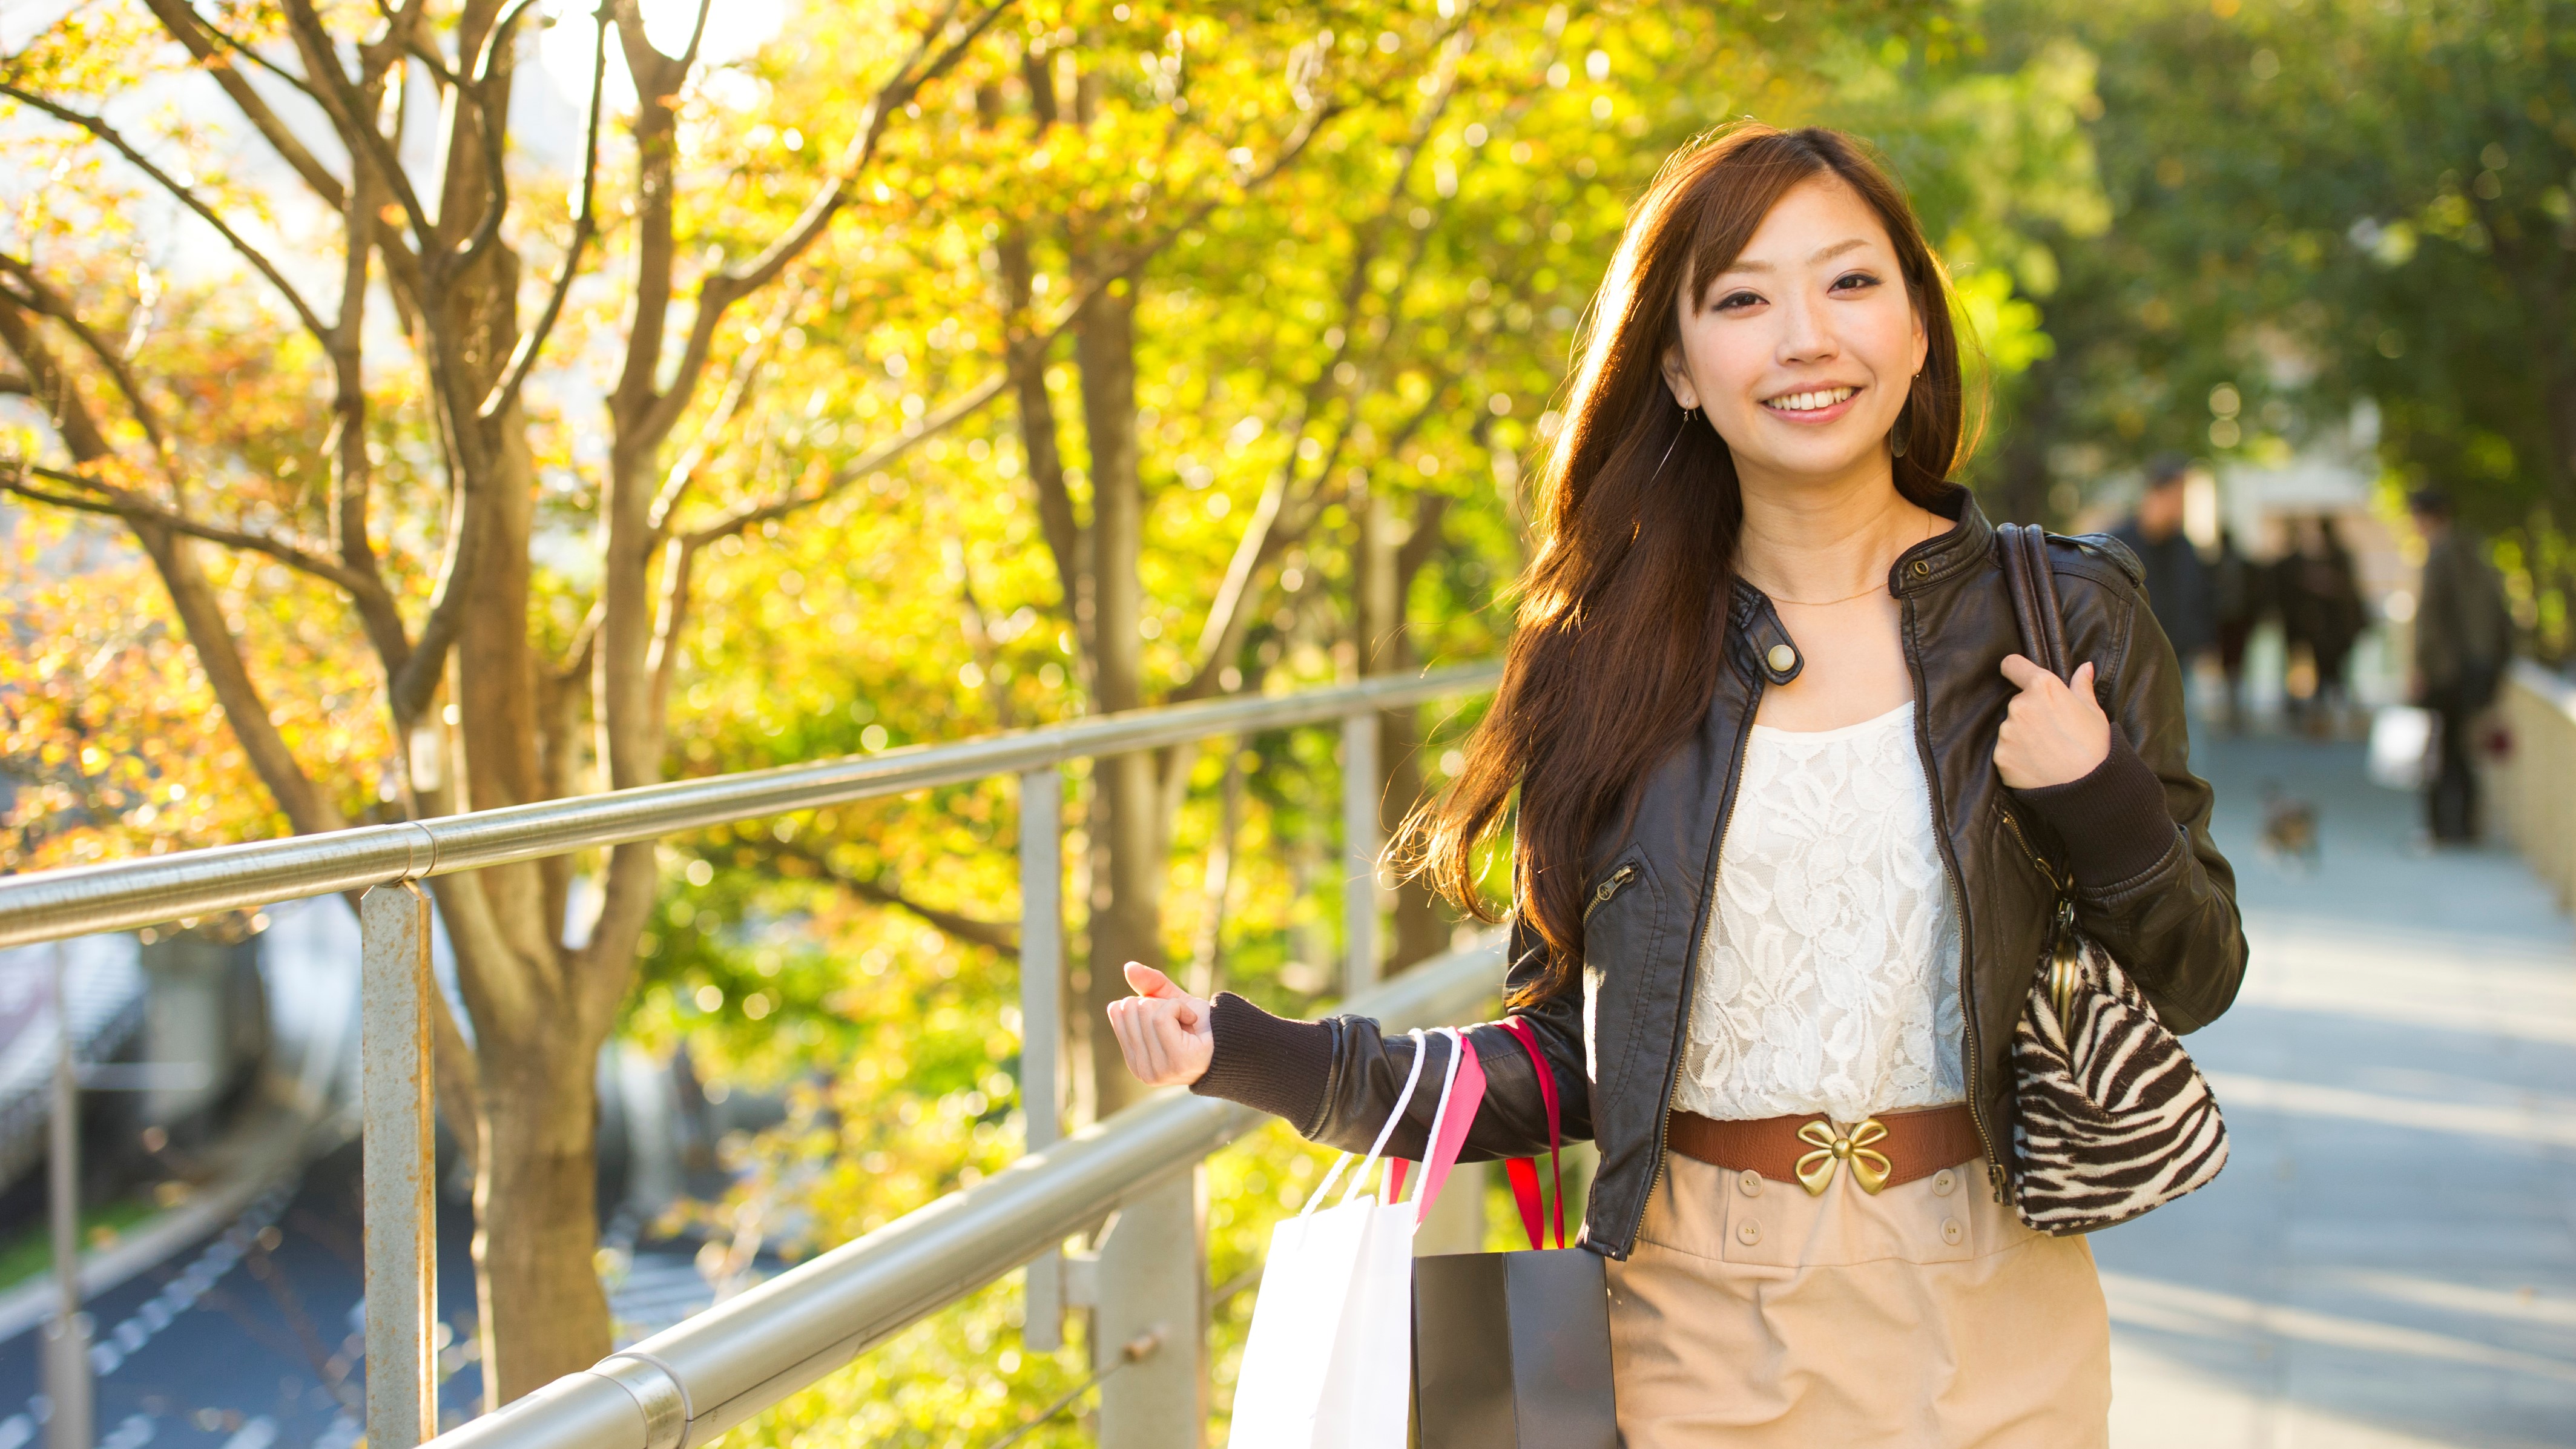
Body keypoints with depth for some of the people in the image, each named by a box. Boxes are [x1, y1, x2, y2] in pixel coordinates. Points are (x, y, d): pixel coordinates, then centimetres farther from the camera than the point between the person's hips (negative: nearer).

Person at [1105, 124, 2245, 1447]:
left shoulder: (2065, 617, -3)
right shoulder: (1606, 657, -2)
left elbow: (2192, 987, 2)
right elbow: (1565, 1062, 0)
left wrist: (2105, 807, -16)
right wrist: (1261, 1055, -11)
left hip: (1988, 1334, 0)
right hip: (1696, 1330, 0)